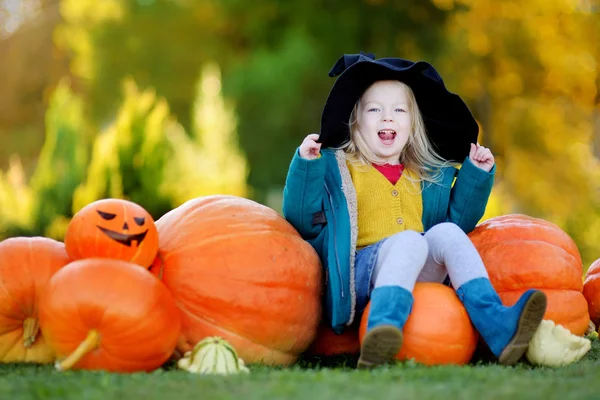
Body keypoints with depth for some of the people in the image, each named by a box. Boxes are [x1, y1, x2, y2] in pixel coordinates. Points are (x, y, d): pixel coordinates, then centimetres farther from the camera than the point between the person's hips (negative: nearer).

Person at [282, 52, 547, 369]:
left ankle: (498, 328, -37)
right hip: (361, 268, -4)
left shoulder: (429, 176, 26)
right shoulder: (337, 168, 13)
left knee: (447, 234, -22)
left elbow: (458, 219, 28)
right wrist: (305, 165, -9)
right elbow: (302, 221, 3)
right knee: (409, 240, -32)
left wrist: (476, 174, 19)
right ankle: (383, 329, -57)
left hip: (420, 276, 4)